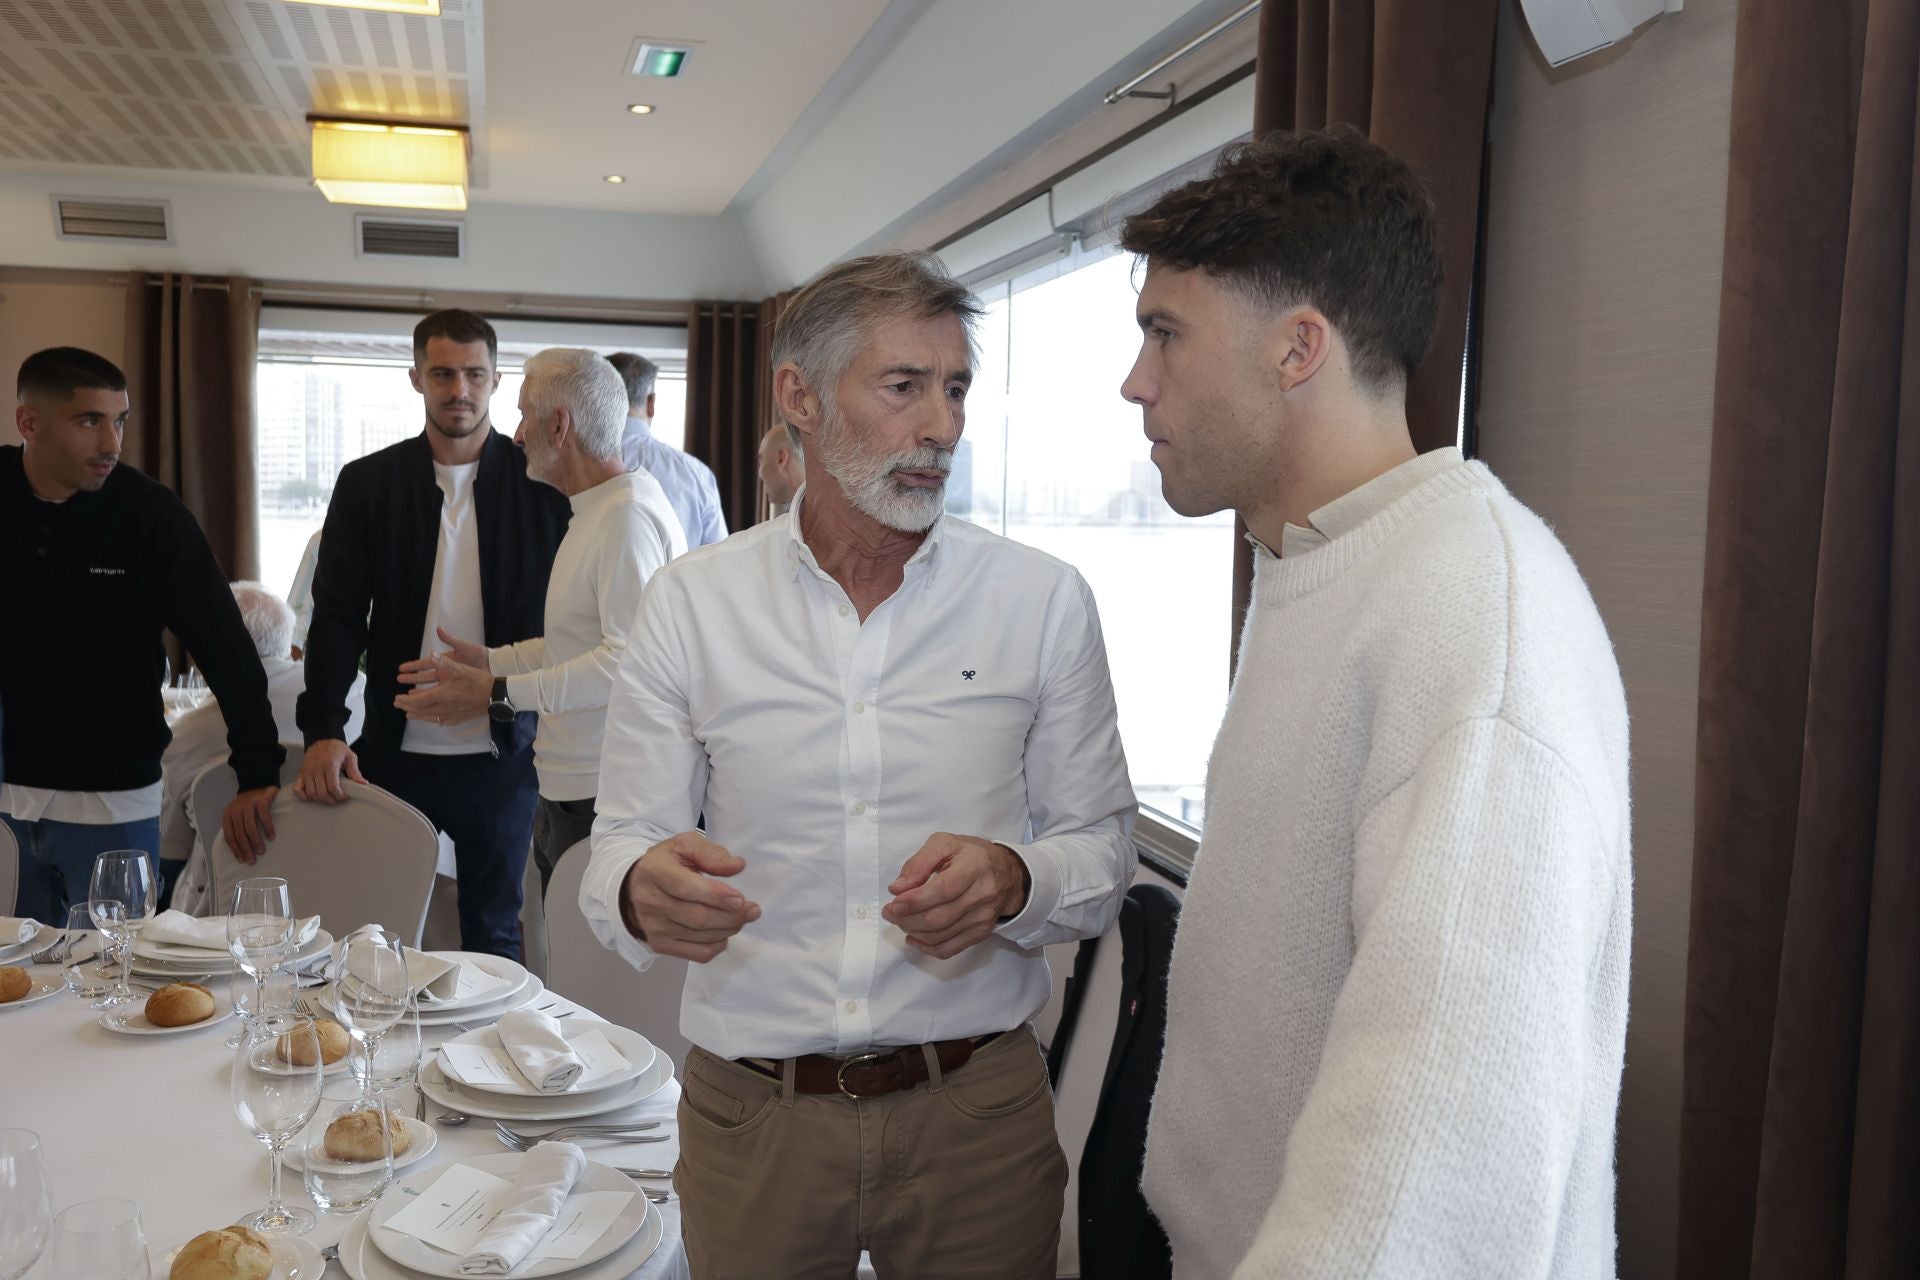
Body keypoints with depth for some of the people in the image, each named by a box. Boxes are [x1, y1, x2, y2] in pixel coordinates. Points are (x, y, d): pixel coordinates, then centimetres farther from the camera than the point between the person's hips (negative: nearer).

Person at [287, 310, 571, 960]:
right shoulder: (366, 483, 4)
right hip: (395, 751, 1)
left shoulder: (540, 483, 0)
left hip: (500, 753, -1)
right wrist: (323, 730, -12)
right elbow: (336, 615, 0)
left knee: (493, 933, 11)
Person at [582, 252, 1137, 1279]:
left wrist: (1013, 880, -21)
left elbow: (1102, 848, 0)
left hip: (975, 1108, 0)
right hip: (749, 1110, 1)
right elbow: (622, 844, -2)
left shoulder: (1046, 602, -3)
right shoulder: (689, 603, -3)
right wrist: (643, 893, -25)